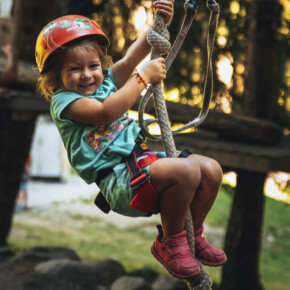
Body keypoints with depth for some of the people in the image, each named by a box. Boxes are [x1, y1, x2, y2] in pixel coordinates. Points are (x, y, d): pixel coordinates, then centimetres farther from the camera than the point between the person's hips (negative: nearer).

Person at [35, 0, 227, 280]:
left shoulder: (107, 81, 18)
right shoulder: (63, 100, -5)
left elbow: (132, 56, 10)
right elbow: (105, 113, -22)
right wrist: (143, 77, -18)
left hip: (141, 159, 9)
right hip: (116, 178, -9)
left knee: (211, 170, -4)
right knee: (186, 170, -30)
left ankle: (193, 235, 16)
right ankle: (169, 242, -8)